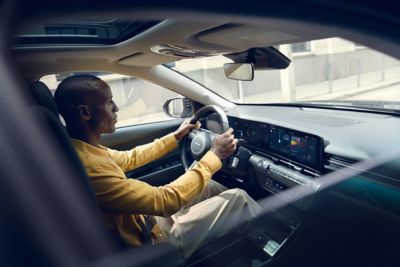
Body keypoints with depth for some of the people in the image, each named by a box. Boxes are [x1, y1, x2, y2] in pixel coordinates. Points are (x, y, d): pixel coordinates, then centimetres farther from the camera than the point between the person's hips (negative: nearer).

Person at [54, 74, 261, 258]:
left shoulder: (81, 149, -3)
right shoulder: (87, 167, -34)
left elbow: (129, 158, 11)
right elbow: (165, 200, -32)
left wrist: (175, 137, 13)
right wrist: (214, 156, -22)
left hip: (143, 217, 9)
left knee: (208, 186, 16)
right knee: (238, 199, -5)